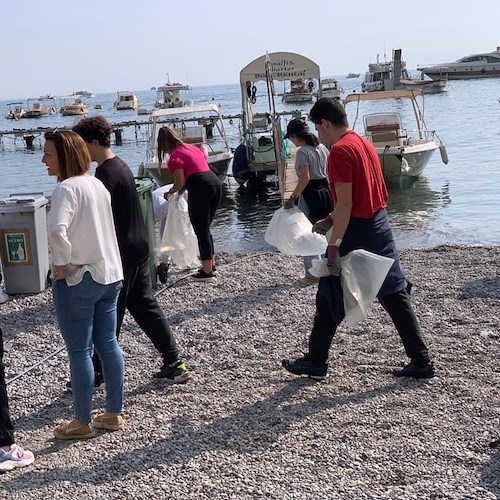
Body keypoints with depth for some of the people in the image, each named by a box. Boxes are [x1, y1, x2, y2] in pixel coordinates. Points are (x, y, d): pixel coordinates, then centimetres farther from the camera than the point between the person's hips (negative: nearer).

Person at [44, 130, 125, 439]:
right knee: (108, 345, 14)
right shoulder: (98, 184, 8)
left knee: (79, 352, 3)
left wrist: (64, 263, -21)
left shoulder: (67, 188, -18)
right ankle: (115, 414, 23)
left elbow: (57, 230, -33)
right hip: (108, 275, 8)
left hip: (77, 280, -8)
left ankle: (83, 422, 14)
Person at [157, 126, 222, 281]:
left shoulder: (175, 157, -4)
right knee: (205, 228, 20)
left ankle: (207, 271, 4)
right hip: (215, 182, 8)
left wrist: (170, 192, 14)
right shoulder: (193, 147, 20)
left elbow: (179, 184, -7)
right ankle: (211, 264, 27)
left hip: (200, 188, -8)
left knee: (201, 231, 1)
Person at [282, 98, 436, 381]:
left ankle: (316, 363, 18)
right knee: (395, 296, 11)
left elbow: (346, 203, -21)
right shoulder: (364, 143, 12)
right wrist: (331, 220, 20)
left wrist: (334, 246, -19)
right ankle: (421, 363, 12)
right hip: (381, 228, 9)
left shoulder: (340, 151, -16)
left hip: (357, 234, -9)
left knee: (329, 299, 6)